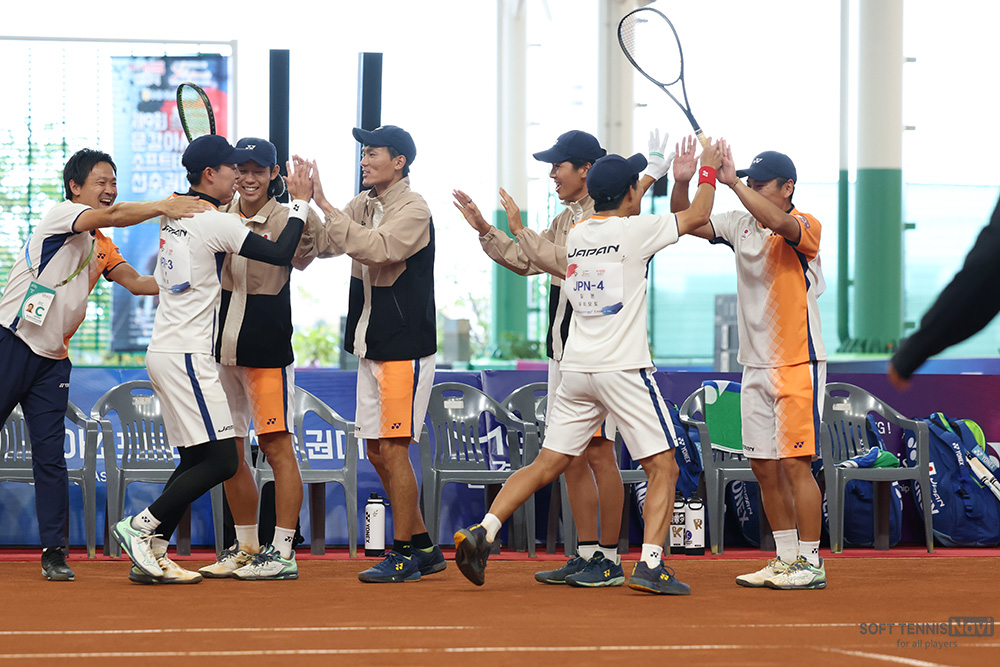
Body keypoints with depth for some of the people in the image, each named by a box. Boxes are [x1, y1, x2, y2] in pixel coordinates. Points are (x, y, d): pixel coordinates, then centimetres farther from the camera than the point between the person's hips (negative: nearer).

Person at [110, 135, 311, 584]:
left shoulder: (174, 212, 13)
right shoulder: (215, 223, -13)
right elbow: (280, 254, -13)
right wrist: (300, 203, -3)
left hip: (166, 352, 10)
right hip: (186, 357, -10)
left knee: (196, 459, 11)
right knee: (222, 459, -10)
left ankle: (151, 555, 6)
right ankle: (141, 526, -11)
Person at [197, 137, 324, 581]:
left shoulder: (286, 219, -6)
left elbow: (301, 257, -22)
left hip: (267, 349, -6)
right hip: (219, 348, 6)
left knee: (276, 446, -5)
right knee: (228, 451, 10)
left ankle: (282, 552, -3)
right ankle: (246, 548, 21)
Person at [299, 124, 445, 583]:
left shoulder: (413, 210, -14)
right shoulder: (363, 205, 11)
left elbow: (373, 248, -29)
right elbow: (322, 244, 7)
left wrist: (325, 205, -29)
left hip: (405, 347, -9)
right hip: (371, 347, 9)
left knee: (393, 450, -8)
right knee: (377, 452, 11)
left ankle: (403, 555, -1)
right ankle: (423, 547, 20)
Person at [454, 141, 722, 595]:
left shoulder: (575, 236, 11)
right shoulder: (635, 231, -7)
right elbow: (696, 217, 5)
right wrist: (709, 170, 20)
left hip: (577, 370, 6)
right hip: (625, 370, -6)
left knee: (546, 465, 11)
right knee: (663, 468, 1)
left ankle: (483, 532, -3)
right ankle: (650, 565, -11)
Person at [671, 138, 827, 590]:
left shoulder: (806, 227, -10)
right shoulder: (740, 225, 9)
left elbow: (777, 222, -31)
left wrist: (732, 182, -34)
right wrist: (682, 182, -13)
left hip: (798, 364, -7)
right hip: (755, 365, 7)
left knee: (795, 463, -10)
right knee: (764, 467, 8)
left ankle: (811, 563, -5)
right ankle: (785, 559, 17)